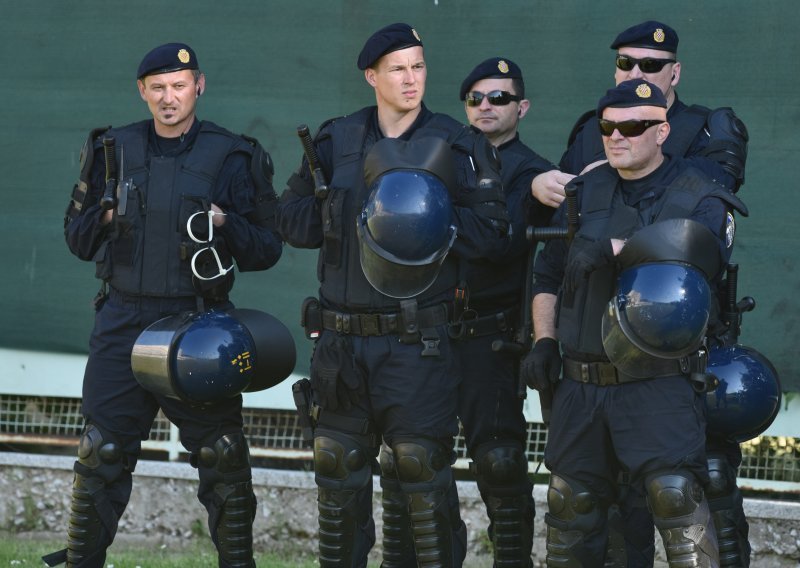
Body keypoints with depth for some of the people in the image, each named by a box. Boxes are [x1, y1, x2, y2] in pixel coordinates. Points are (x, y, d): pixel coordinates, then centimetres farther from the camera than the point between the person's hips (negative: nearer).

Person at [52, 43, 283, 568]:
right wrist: (105, 218, -7)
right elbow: (78, 238, 13)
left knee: (221, 458, -1)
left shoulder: (231, 158, 1)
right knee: (101, 455, 0)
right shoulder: (114, 151, 8)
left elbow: (268, 249, 2)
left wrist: (225, 225, -16)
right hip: (124, 322, 2)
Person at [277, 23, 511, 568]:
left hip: (417, 341, -4)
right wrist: (353, 215, -8)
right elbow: (292, 217, 8)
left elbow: (492, 230, -6)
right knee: (338, 465, 10)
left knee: (419, 471, -6)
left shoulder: (456, 145, 0)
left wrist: (431, 219, -20)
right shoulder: (335, 141, 9)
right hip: (342, 337, 4)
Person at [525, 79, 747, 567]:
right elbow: (548, 276, 23)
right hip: (582, 383, 5)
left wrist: (615, 249, -24)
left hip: (660, 382, -5)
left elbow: (702, 248, -21)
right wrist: (544, 340, 10)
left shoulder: (696, 193, 0)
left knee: (675, 491, -20)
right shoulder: (583, 193, 15)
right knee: (572, 501, 9)